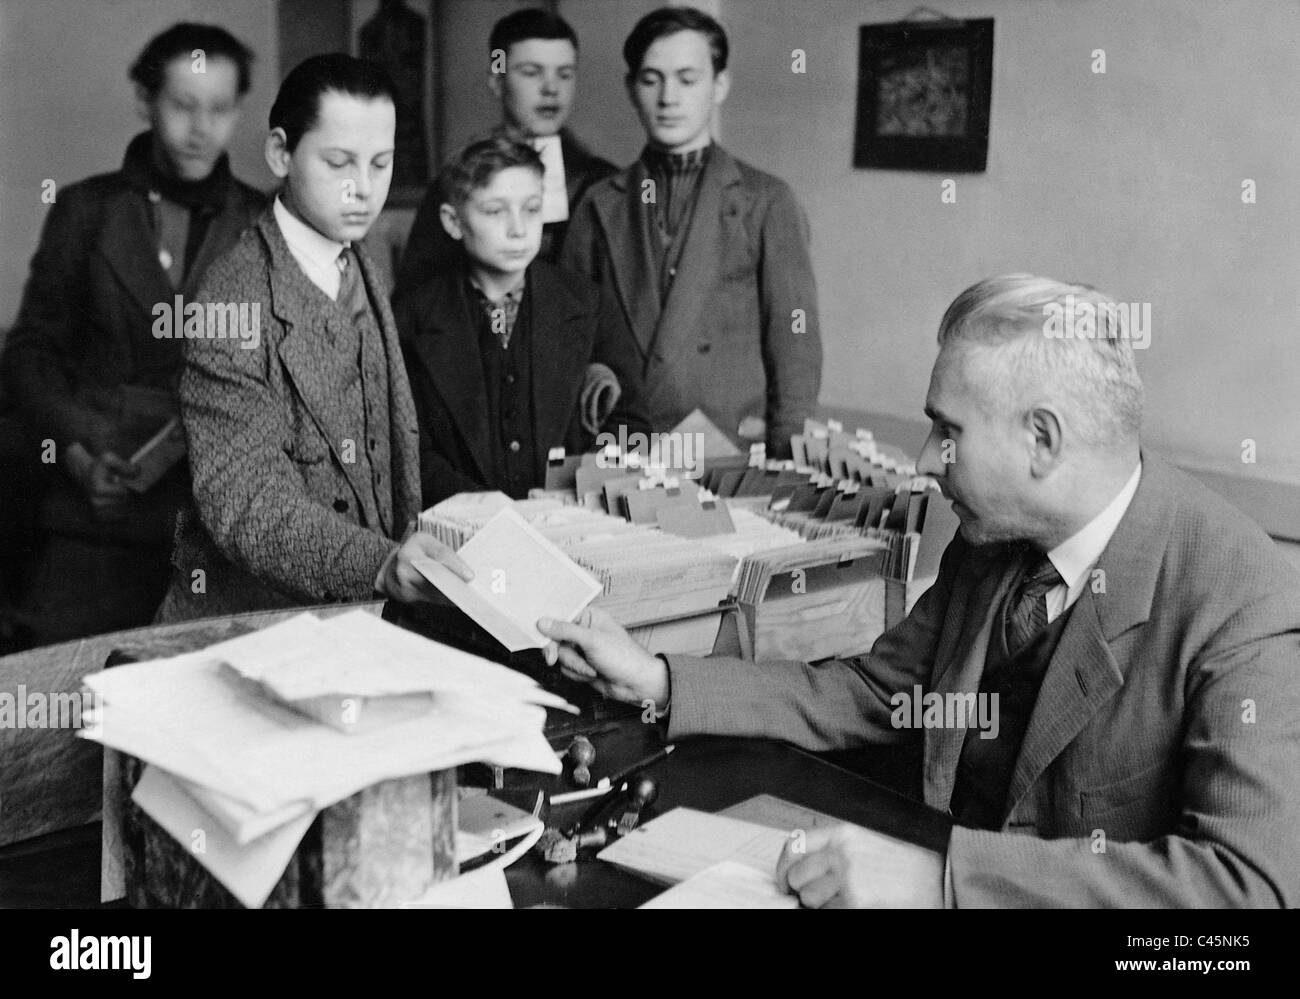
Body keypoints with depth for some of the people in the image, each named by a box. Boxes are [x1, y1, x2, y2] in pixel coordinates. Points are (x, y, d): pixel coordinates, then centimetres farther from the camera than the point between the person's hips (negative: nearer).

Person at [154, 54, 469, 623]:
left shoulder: (359, 271, 12)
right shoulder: (235, 303, -14)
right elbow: (243, 502, -22)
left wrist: (406, 559, 3)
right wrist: (381, 565, -36)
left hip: (361, 615, 7)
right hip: (245, 619, -7)